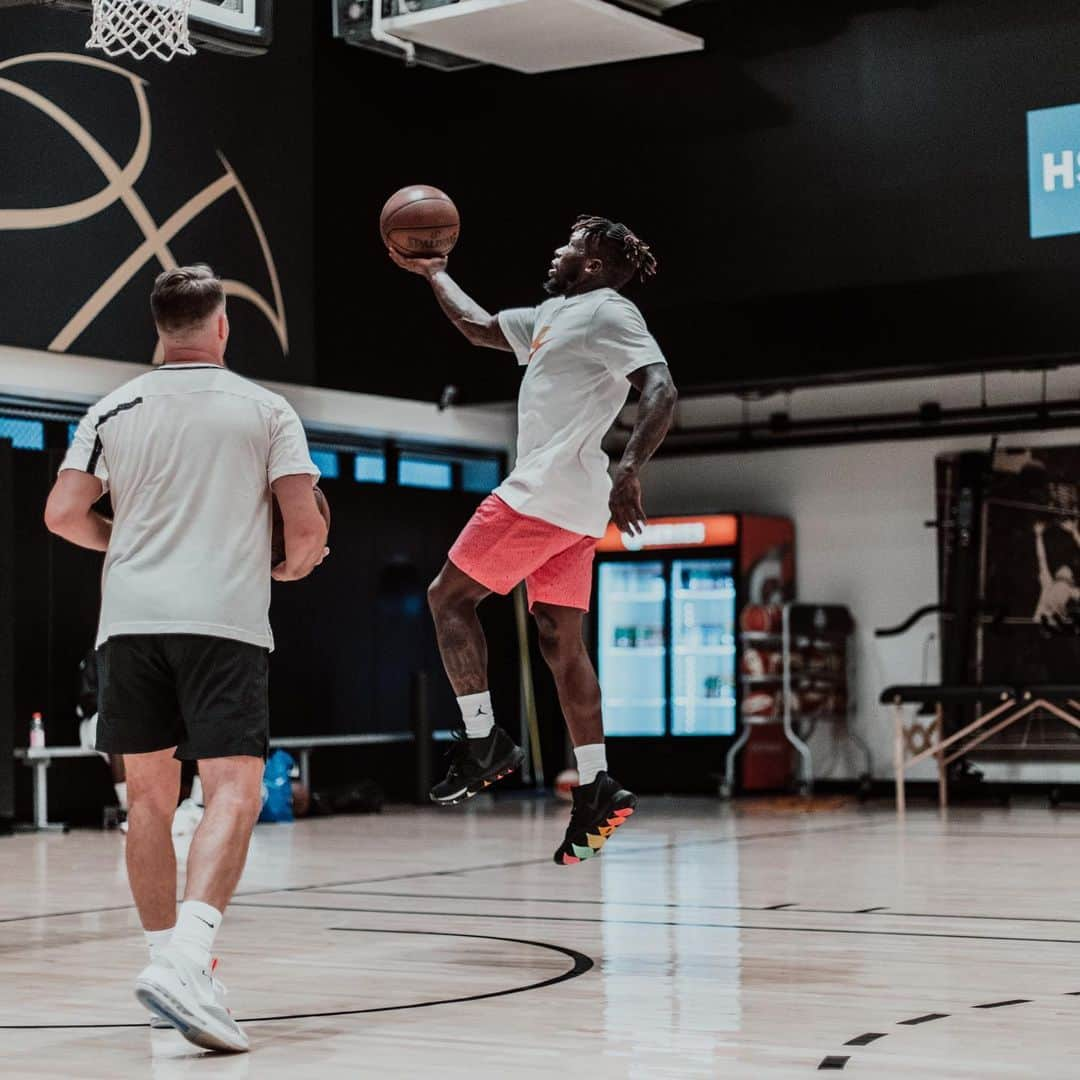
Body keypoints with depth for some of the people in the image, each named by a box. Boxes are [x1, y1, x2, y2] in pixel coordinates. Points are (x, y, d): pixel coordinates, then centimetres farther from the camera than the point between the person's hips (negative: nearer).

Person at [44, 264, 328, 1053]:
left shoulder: (115, 409, 11)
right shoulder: (265, 409, 6)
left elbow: (64, 514, 5)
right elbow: (307, 525, 0)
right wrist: (295, 566, 22)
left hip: (131, 618, 3)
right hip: (226, 618, -3)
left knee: (149, 794, 14)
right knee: (235, 789, -9)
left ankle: (170, 961, 19)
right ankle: (185, 962, -27)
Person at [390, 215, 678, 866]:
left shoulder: (609, 312, -7)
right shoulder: (555, 315, 21)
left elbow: (661, 390, -20)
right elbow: (480, 328, 36)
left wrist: (629, 469, -32)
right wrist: (433, 273, 38)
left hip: (544, 495, -9)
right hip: (572, 508, 9)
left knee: (450, 597, 0)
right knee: (561, 642, 6)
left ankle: (484, 741, 0)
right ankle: (597, 789, 3)